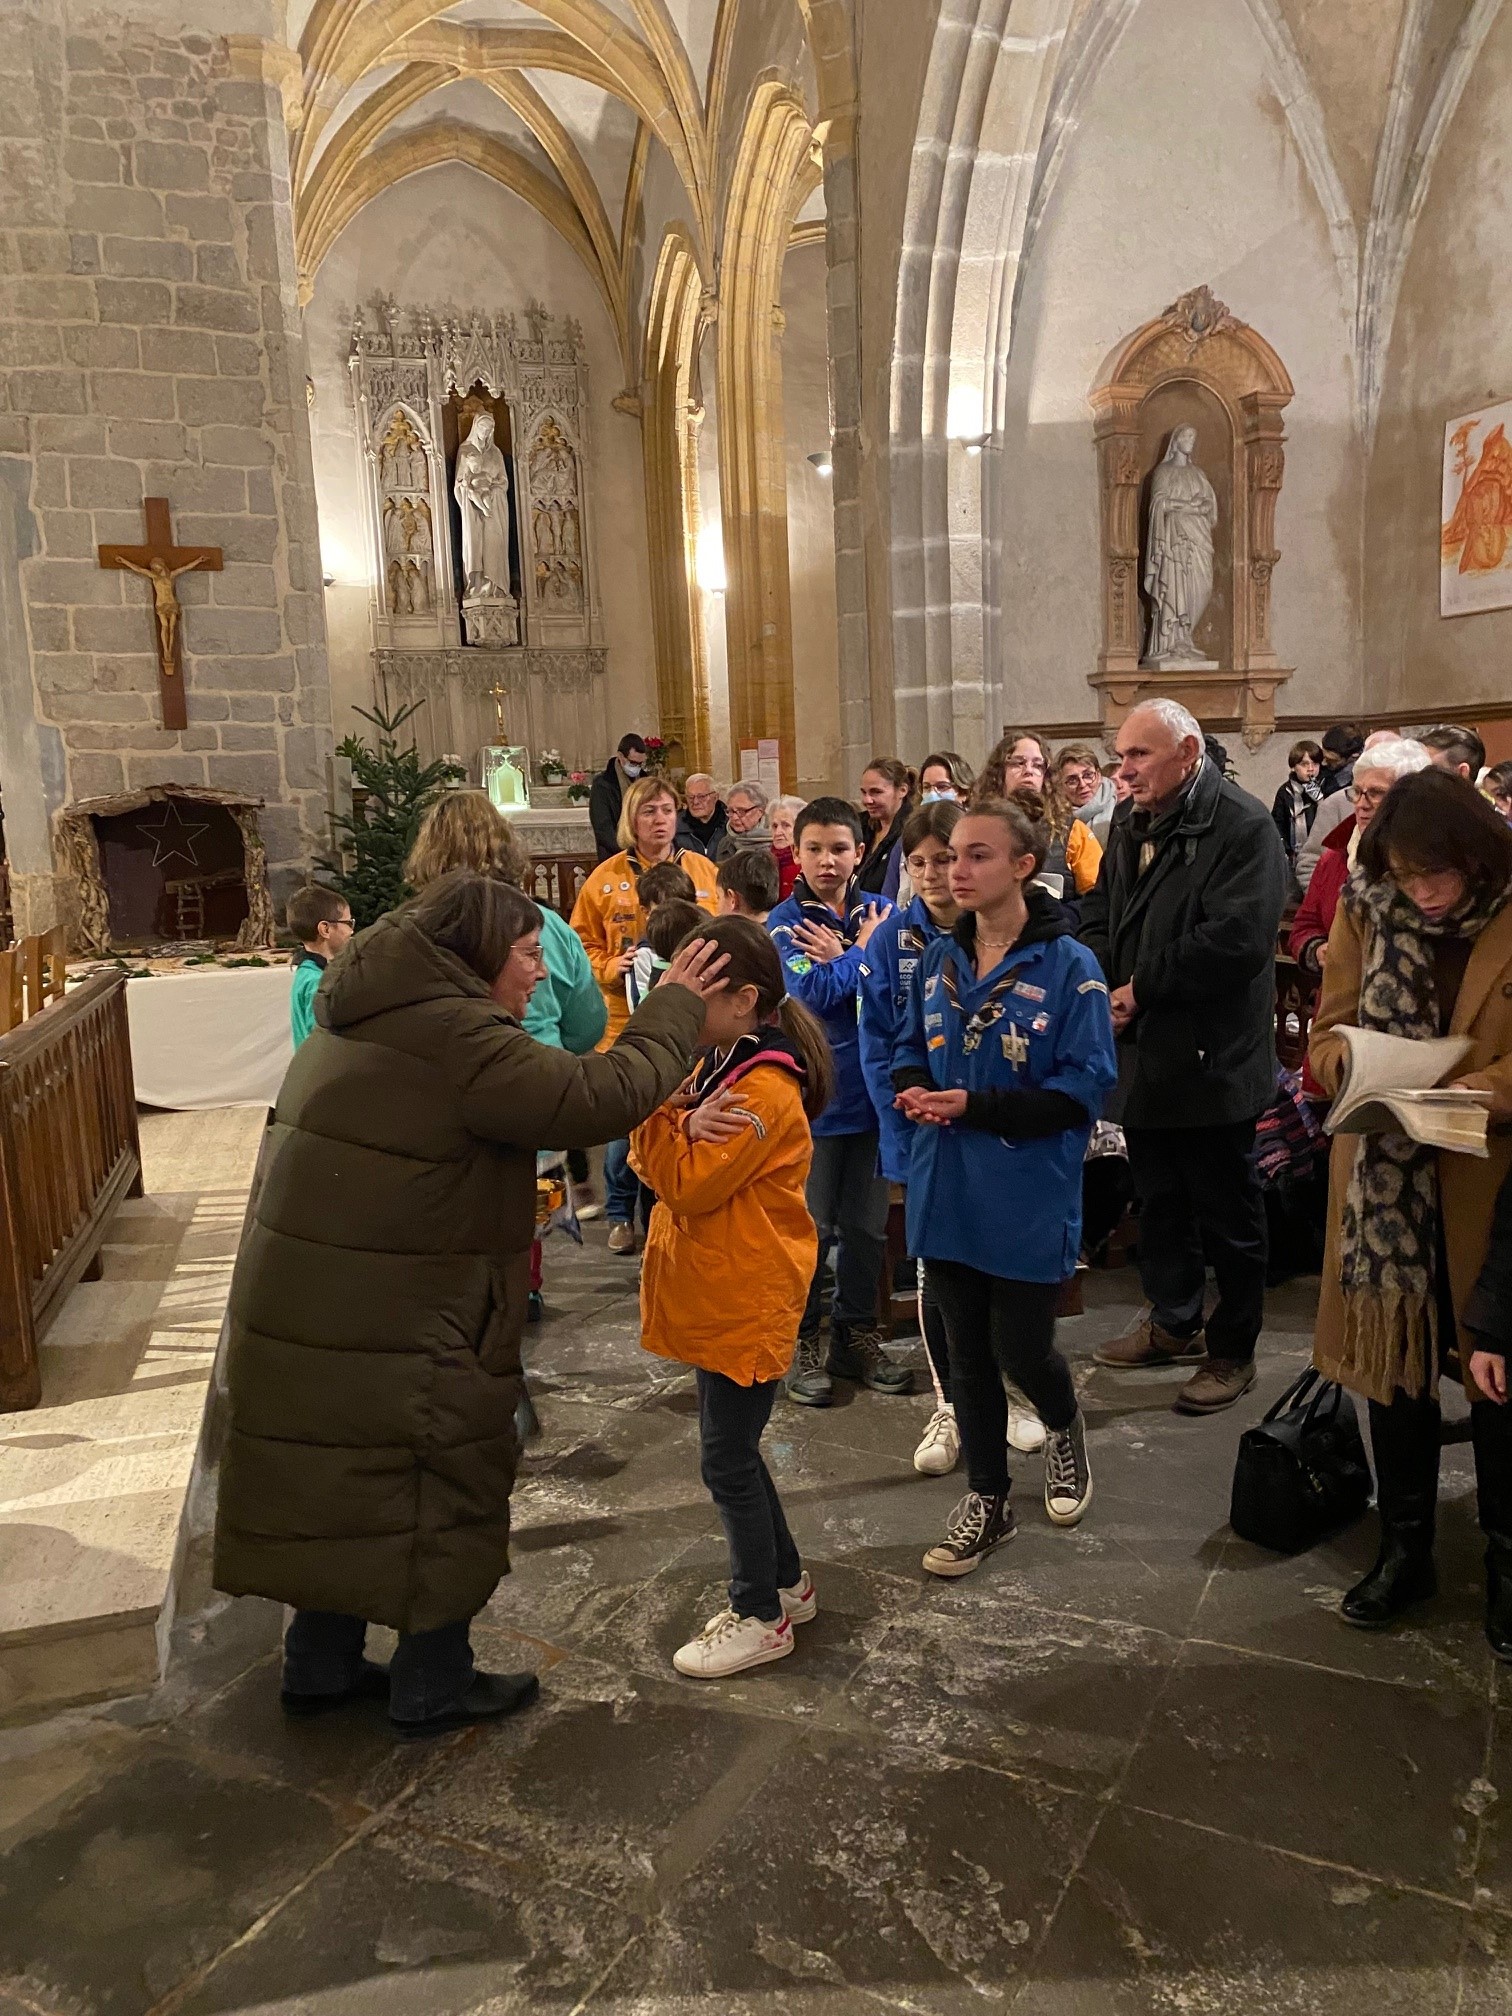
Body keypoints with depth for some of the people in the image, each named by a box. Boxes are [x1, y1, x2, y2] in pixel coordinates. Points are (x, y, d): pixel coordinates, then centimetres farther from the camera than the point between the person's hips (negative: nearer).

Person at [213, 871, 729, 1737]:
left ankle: (322, 1667, 37)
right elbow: (604, 1095, -24)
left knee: (340, 1483, 22)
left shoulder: (364, 1019, 9)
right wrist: (677, 1005, -10)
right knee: (441, 1494, 9)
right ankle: (434, 1689, 25)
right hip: (397, 1327, -9)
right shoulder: (455, 1036, -22)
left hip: (310, 1306, 9)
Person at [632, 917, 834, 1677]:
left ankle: (760, 1616, 19)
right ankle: (786, 1581, 35)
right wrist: (685, 1123, -18)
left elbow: (686, 1185, -22)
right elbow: (658, 1164, 3)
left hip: (746, 1302, -10)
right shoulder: (717, 1066, 8)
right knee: (734, 1450, 19)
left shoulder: (764, 1093, -21)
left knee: (727, 1459, 2)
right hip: (716, 1294, 10)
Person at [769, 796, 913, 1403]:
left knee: (867, 1225, 14)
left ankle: (856, 1335, 29)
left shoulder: (879, 912, 5)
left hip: (872, 1090, 4)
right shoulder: (783, 922, -5)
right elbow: (814, 993, -20)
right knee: (811, 1228, 6)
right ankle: (801, 1342, 21)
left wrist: (840, 959, -15)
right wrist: (863, 953, -8)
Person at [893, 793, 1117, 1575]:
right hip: (948, 1188, 5)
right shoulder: (938, 958, 4)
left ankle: (1064, 1430, 43)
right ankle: (986, 1501, 31)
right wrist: (912, 1089, -9)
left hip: (1028, 1196, -5)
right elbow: (909, 1049, 14)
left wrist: (976, 1106, -23)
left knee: (1021, 1348, 8)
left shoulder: (1068, 966, -13)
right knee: (967, 1351, 14)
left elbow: (1084, 1087, -16)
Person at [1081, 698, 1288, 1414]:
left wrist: (1141, 988, -19)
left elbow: (1237, 940, -25)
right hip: (1142, 1052, 8)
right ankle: (1174, 1324, 37)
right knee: (1158, 1199, 20)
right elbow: (1099, 913, 13)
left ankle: (1233, 1352, 21)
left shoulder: (1242, 825, -15)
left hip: (1212, 1058, -8)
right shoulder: (1129, 822, 10)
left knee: (1227, 1212, 6)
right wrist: (1098, 980, -7)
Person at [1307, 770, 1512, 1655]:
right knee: (1395, 1358, 12)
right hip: (1387, 1175, 2)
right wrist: (1355, 1059, -20)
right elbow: (1327, 1033, 1)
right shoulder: (1368, 911, -2)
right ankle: (1405, 1548, 29)